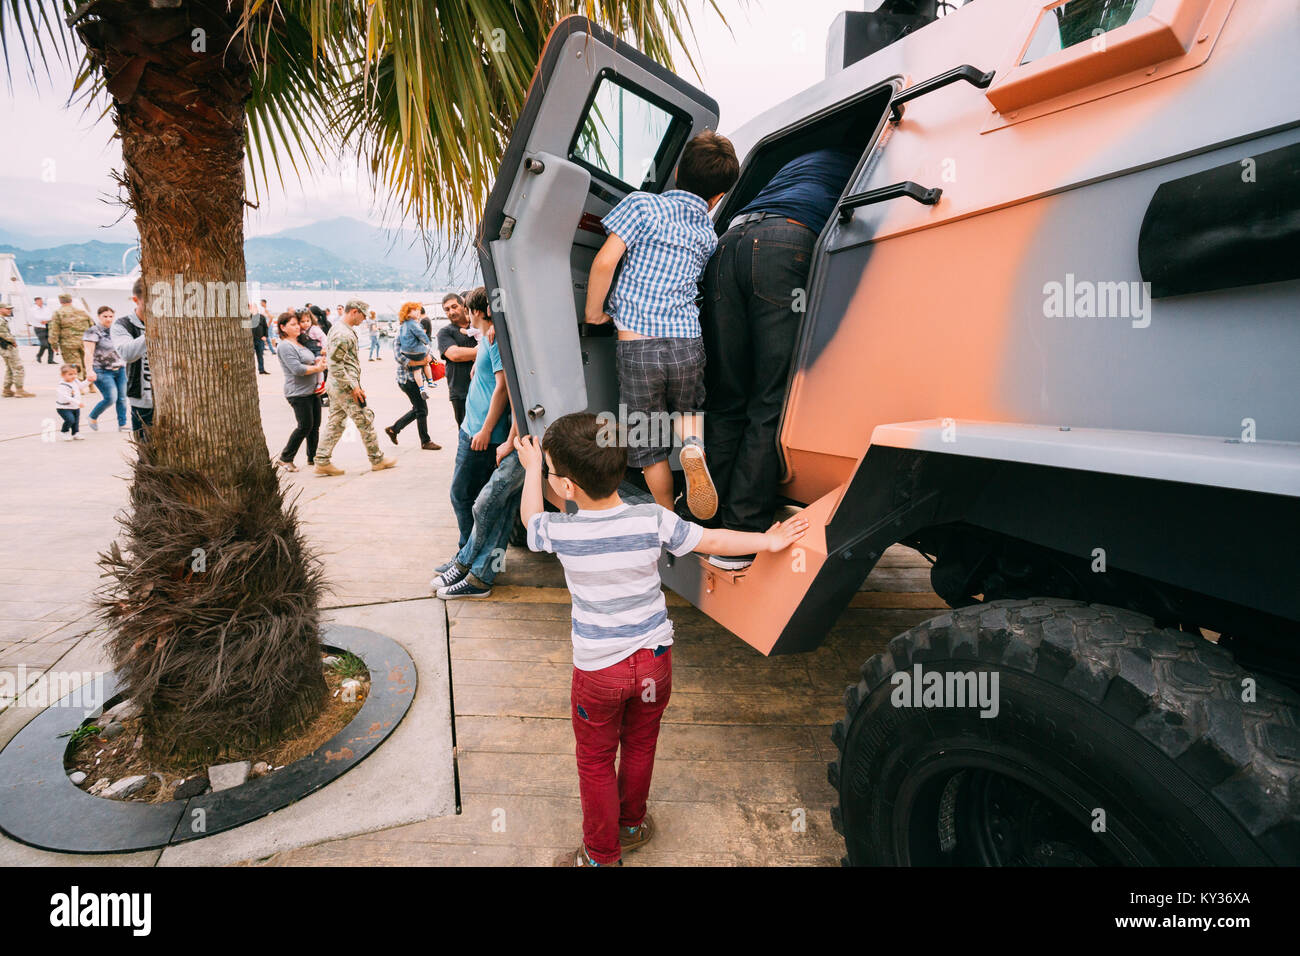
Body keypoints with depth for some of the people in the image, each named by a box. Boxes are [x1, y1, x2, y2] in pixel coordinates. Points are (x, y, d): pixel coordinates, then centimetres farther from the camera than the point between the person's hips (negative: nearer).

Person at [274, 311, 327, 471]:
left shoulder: (300, 343, 17)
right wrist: (317, 368, -11)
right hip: (299, 393, -9)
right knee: (305, 426, -7)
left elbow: (309, 360, 27)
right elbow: (297, 369, -21)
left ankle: (312, 457, 20)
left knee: (315, 425, 10)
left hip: (312, 391, 9)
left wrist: (318, 360, 4)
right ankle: (285, 458, 6)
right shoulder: (285, 346, -12)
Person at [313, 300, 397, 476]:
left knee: (335, 423, 12)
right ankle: (377, 460, 11)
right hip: (345, 388, -10)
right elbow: (335, 365, -23)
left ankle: (322, 462, 12)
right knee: (365, 422, 1)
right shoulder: (343, 334, -19)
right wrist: (353, 386, -21)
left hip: (336, 387, 10)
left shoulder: (337, 329, 15)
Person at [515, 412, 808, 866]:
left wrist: (532, 467, 20)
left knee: (595, 761, 17)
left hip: (598, 671, -2)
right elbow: (714, 541, -5)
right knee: (640, 747, 24)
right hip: (654, 659, 3)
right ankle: (631, 824, 47)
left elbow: (530, 517, 5)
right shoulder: (653, 520, -17)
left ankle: (601, 855, 33)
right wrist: (769, 540, 11)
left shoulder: (560, 531, -19)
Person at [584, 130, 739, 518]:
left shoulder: (643, 204, 0)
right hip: (687, 344, 3)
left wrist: (594, 311, 3)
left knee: (649, 445, 11)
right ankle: (693, 444, -2)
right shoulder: (709, 234, 14)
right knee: (688, 408, 30)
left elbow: (605, 260, -9)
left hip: (637, 346, -3)